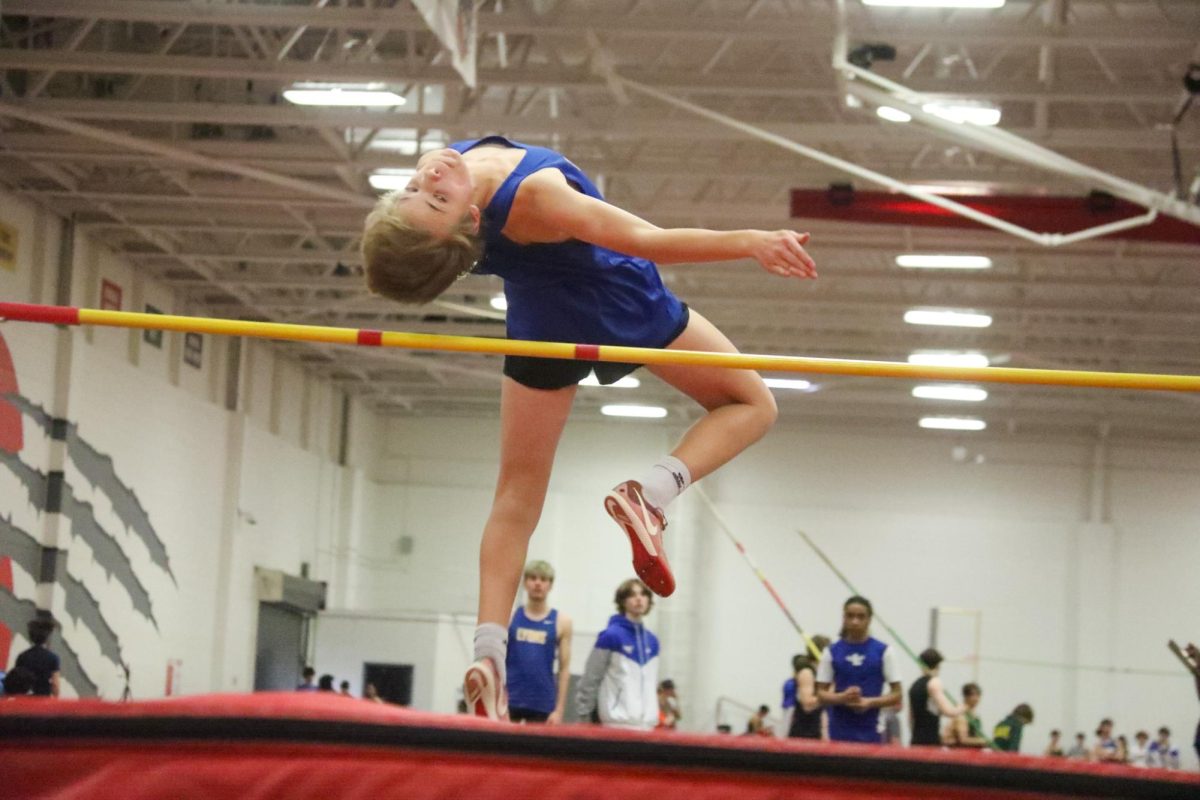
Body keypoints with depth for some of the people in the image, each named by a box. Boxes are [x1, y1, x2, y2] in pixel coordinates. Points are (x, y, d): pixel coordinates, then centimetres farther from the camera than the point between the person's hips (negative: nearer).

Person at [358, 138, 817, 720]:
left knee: (517, 492, 15)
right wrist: (750, 242, -33)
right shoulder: (534, 198, -40)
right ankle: (650, 493, -14)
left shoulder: (433, 173, -22)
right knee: (750, 405, 12)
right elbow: (647, 240, -36)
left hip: (541, 322, 6)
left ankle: (487, 652, 4)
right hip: (621, 309, -6)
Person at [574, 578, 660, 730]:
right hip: (617, 722, -6)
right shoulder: (611, 636, -5)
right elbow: (590, 679, -4)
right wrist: (584, 714, -4)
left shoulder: (652, 641, 15)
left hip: (645, 723, 6)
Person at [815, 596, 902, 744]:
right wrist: (842, 698, -14)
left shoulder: (882, 651, 0)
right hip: (840, 732, 1)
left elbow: (896, 695, 2)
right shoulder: (832, 652, 4)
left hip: (871, 733, -1)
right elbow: (822, 694, 6)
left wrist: (870, 702, -15)